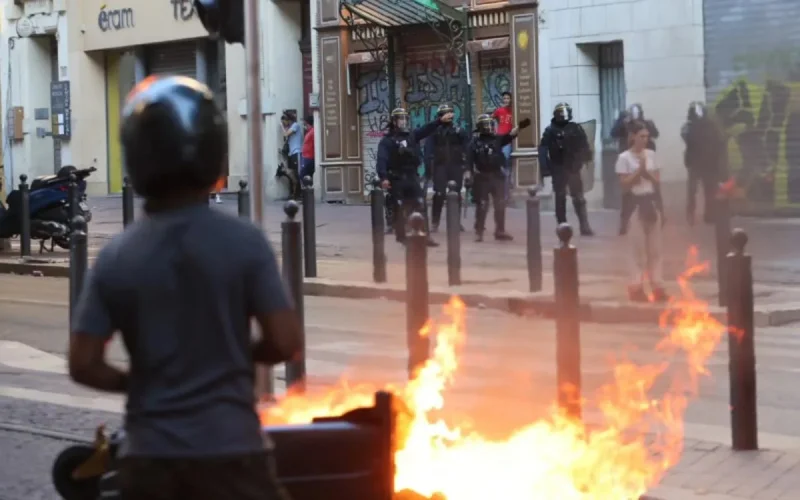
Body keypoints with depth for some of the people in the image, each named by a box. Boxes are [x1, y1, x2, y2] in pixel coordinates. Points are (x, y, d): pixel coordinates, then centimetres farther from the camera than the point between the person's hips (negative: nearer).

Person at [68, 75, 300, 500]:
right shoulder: (243, 241, -8)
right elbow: (285, 342, -10)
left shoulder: (116, 256, -2)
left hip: (148, 456, 3)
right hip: (229, 451, -3)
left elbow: (83, 364, -3)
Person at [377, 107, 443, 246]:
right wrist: (383, 177, -29)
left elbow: (426, 129, 1)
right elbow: (381, 160, -14)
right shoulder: (387, 140, -4)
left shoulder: (412, 135, 12)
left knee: (420, 206, 0)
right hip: (397, 179, -4)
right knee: (400, 210, 1)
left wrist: (440, 120, -15)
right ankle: (401, 237, 10)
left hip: (412, 177, 4)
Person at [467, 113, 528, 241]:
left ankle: (500, 231, 13)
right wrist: (469, 176, -15)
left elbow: (510, 135, -11)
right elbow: (469, 161, -6)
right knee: (482, 206, -1)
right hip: (482, 177, -3)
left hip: (497, 175, 3)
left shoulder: (498, 139, 6)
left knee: (500, 205, 4)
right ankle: (479, 232, 6)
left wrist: (520, 127, -28)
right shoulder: (475, 142, -2)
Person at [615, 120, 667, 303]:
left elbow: (657, 181, 7)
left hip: (651, 202, 5)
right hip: (636, 203, -5)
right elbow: (625, 185, -11)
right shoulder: (625, 158, -8)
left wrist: (646, 172, -10)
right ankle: (636, 286, 3)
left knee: (655, 247, 6)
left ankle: (656, 285, 11)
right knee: (638, 247, -2)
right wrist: (639, 170, -16)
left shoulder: (651, 154, 7)